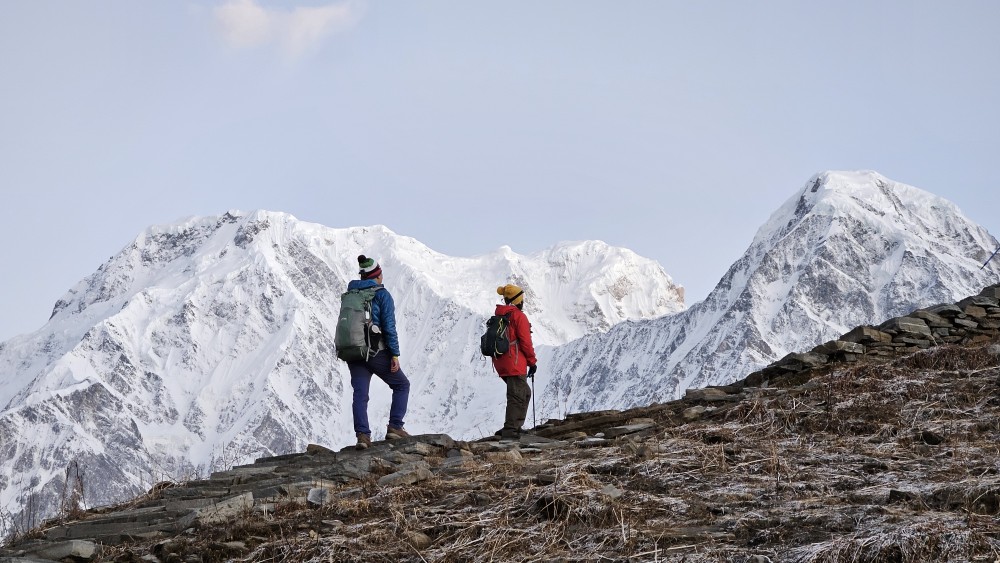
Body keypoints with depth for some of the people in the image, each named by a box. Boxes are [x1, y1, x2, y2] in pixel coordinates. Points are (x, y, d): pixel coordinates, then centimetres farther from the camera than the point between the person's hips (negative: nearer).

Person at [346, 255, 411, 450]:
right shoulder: (382, 294, -5)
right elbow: (389, 326, -11)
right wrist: (395, 354, -10)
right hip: (377, 351, -5)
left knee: (360, 394, 3)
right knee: (401, 385, 12)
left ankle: (362, 434, -11)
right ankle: (394, 427, 5)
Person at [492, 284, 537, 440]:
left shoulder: (498, 316, 14)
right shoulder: (519, 316, -11)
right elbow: (525, 342, -13)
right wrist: (532, 362, -4)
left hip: (500, 363, 8)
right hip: (515, 363, -8)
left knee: (524, 393, 19)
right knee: (517, 397, -4)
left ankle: (513, 427, 15)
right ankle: (510, 431, -9)